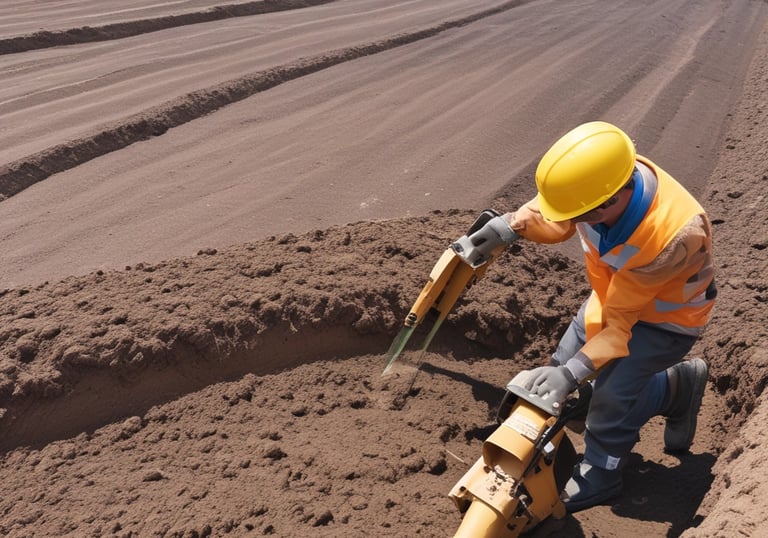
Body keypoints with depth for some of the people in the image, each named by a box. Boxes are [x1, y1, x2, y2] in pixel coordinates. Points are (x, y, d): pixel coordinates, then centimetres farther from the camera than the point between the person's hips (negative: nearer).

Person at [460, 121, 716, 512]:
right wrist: (513, 224, -29)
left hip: (666, 315, -7)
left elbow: (620, 316, -37)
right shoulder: (604, 180, -30)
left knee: (612, 391, -16)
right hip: (617, 291, 7)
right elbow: (556, 218, -10)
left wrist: (574, 372, -42)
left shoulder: (675, 234, -45)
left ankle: (598, 477, 14)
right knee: (564, 365, 11)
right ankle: (676, 386, 27)